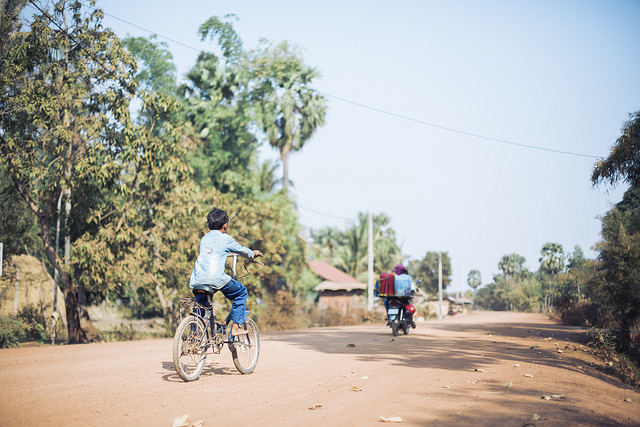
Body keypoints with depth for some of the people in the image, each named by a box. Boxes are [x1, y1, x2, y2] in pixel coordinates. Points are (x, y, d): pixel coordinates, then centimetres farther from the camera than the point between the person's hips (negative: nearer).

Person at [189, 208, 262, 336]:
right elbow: (240, 249, 21)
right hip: (216, 279, -5)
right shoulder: (225, 238, 6)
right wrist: (253, 254, 43)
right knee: (241, 292, 15)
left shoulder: (204, 238, 21)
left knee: (200, 305, 30)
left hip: (197, 281, 6)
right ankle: (235, 328, 12)